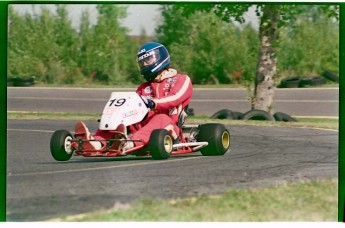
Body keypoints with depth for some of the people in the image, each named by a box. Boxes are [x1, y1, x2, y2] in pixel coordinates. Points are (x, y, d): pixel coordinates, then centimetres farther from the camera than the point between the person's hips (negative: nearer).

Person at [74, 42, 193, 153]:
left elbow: (174, 99, -11)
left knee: (161, 118, -37)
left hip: (168, 128, -5)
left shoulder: (181, 80, 10)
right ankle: (96, 142, -46)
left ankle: (130, 143, -64)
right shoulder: (144, 87, 29)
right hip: (143, 127, 5)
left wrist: (153, 103, -29)